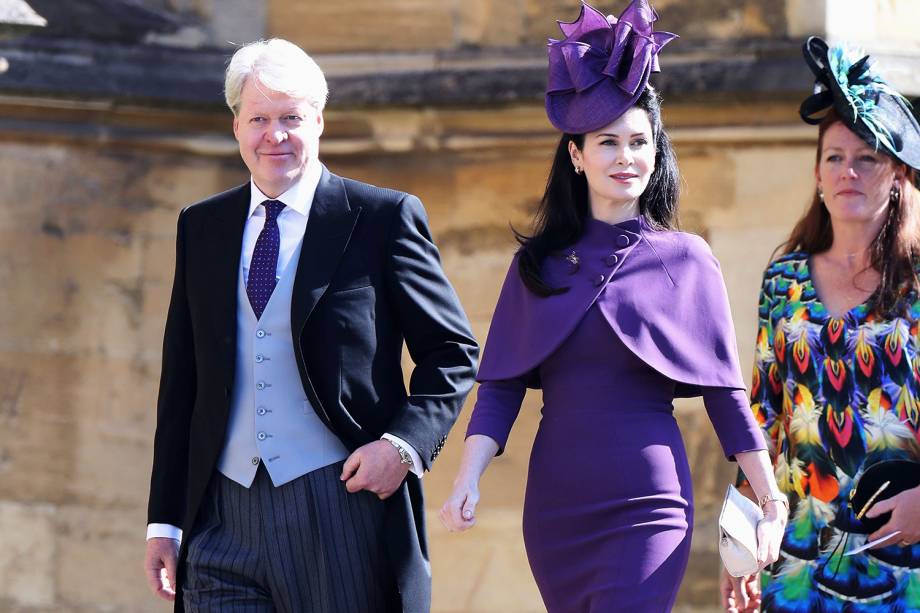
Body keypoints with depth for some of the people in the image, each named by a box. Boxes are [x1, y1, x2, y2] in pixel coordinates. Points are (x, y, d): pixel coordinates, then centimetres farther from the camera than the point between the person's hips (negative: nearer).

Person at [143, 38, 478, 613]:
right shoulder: (201, 227, 14)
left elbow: (453, 350, 3)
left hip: (343, 507, -3)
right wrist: (165, 520, 11)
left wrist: (403, 443, -13)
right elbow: (183, 380, 16)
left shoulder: (384, 218, 1)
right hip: (225, 517, 3)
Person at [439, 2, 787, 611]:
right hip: (554, 508, 3)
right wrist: (469, 480, -9)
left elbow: (726, 393, 4)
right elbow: (501, 386, 5)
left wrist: (771, 501, 1)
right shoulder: (537, 264, 9)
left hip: (649, 508, -3)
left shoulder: (686, 260, 3)